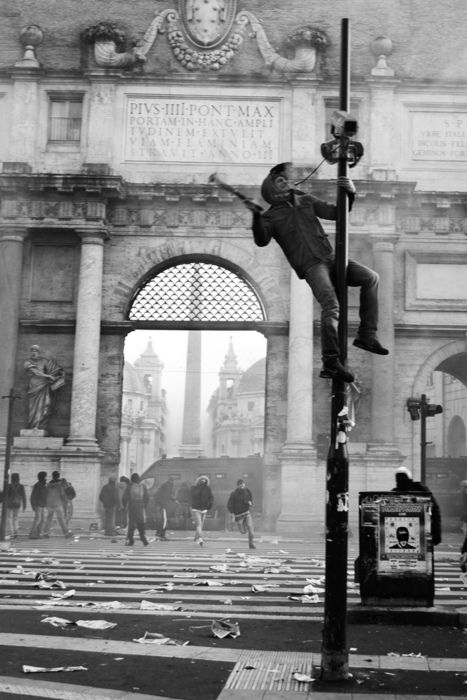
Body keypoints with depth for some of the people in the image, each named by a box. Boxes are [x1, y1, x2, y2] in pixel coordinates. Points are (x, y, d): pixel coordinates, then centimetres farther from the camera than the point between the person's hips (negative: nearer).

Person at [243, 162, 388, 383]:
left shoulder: (306, 201, 23)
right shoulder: (271, 216, 9)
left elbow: (336, 213, 22)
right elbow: (261, 241, -8)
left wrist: (350, 194, 5)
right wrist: (256, 216, -22)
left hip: (330, 257, 6)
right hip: (310, 266, -6)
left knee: (371, 278, -9)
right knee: (331, 306, -26)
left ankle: (367, 335, -6)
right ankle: (331, 363, -31)